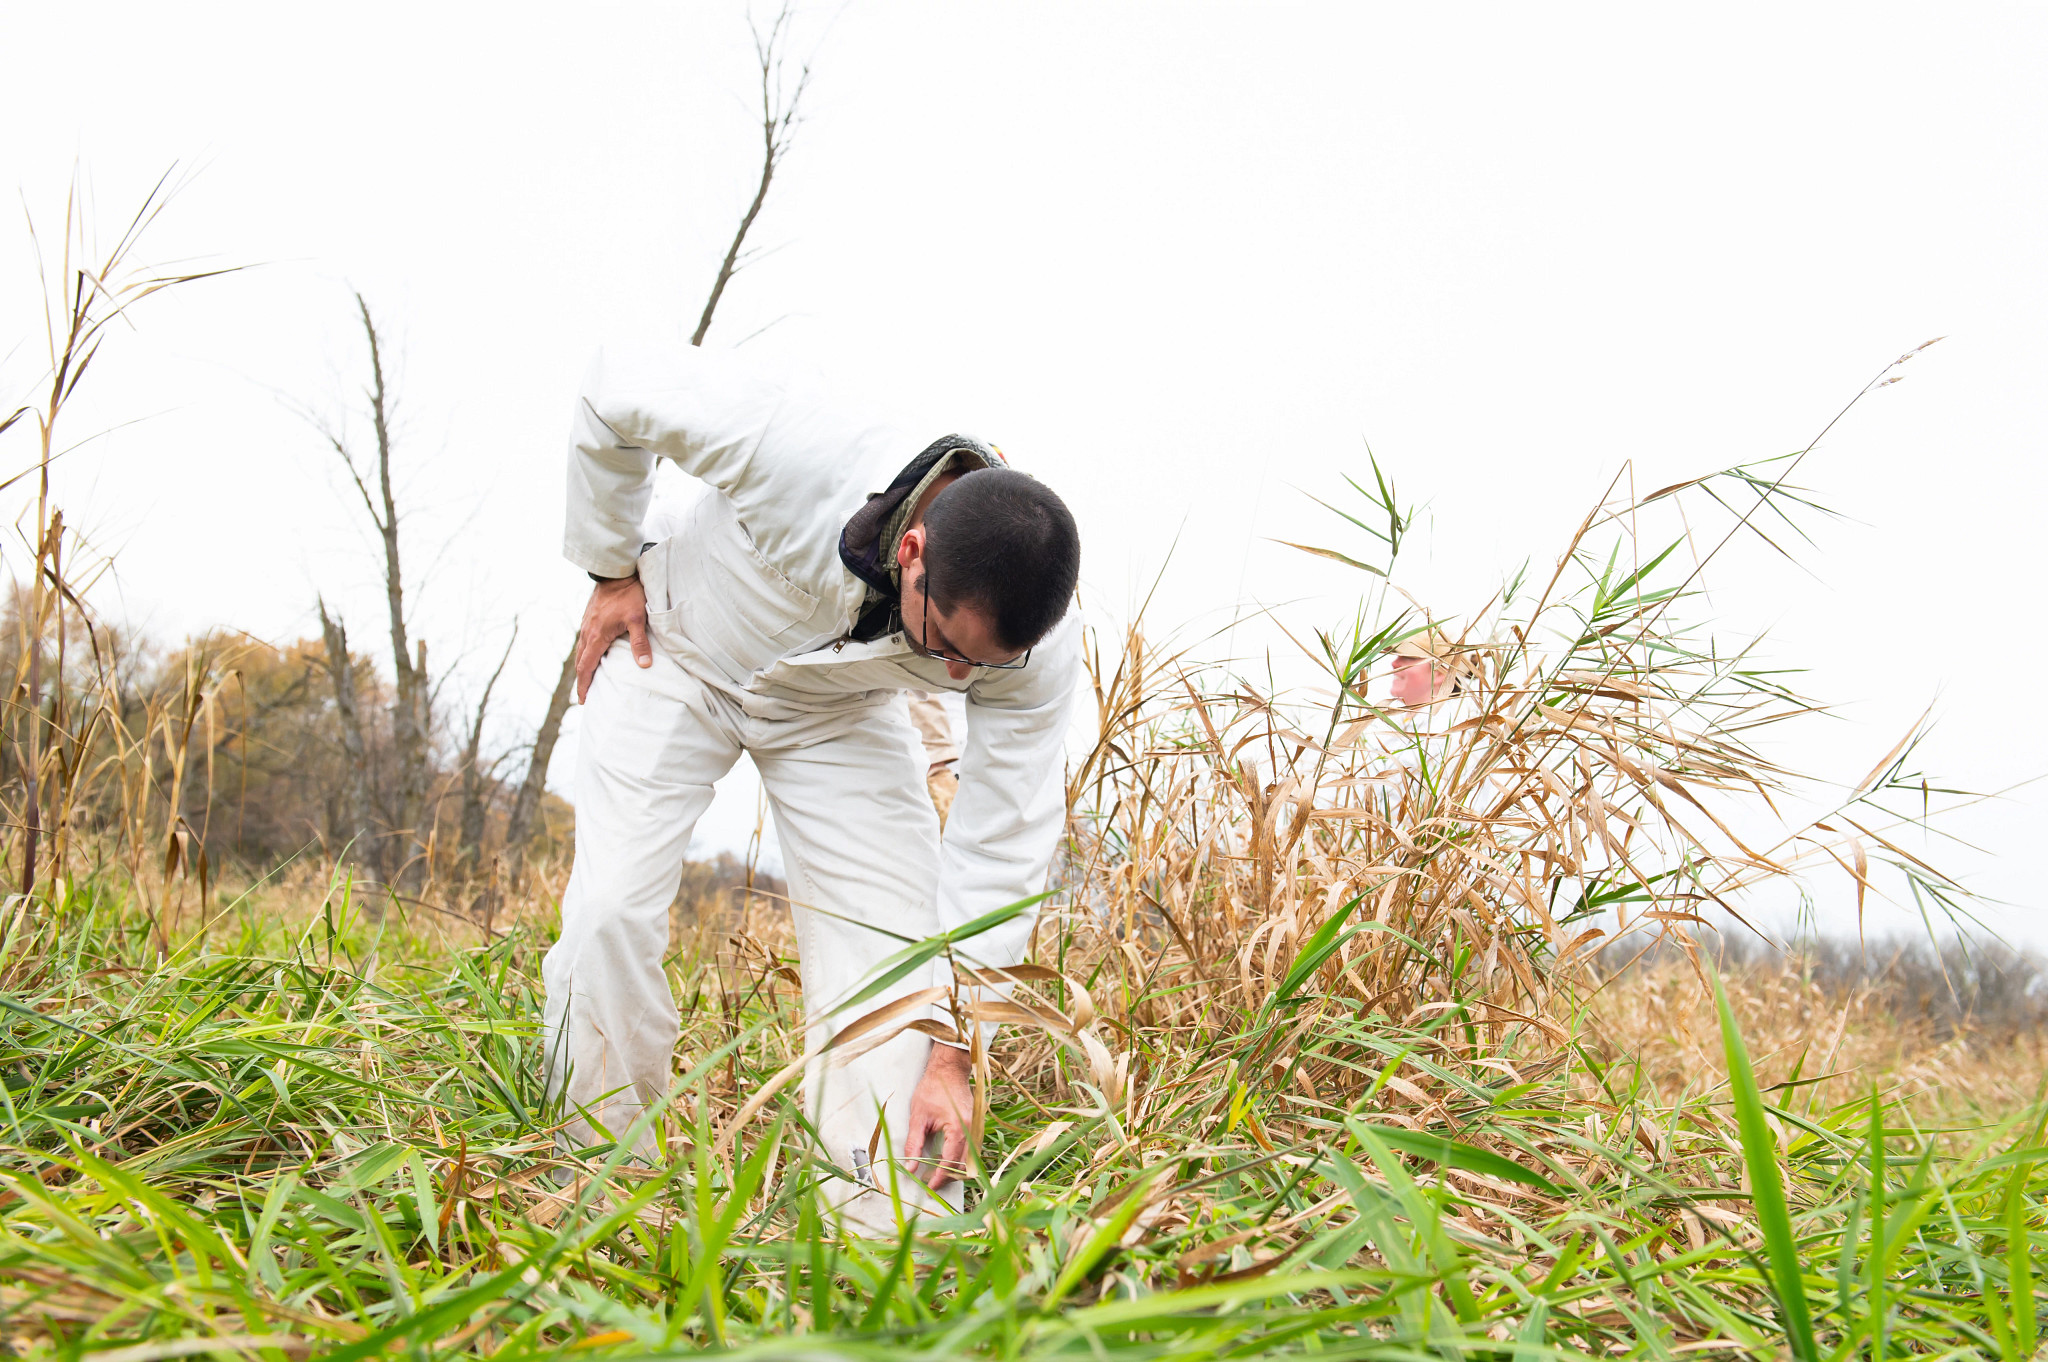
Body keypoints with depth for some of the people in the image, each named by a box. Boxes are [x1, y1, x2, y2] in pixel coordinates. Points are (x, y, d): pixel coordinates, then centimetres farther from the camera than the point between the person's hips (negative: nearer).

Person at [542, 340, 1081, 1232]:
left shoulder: (1037, 650, -31)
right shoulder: (791, 447, -42)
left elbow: (1004, 849, -22)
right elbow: (620, 385, -22)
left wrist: (951, 1052, -23)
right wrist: (613, 570, -11)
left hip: (839, 711, 2)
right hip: (678, 654, -1)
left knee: (894, 917, -12)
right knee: (611, 909, -12)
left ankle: (890, 1206, -3)